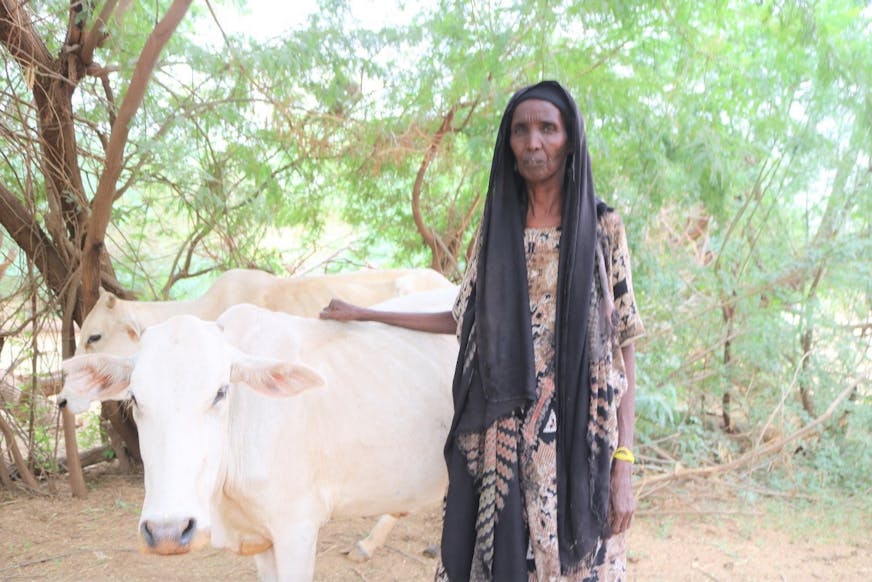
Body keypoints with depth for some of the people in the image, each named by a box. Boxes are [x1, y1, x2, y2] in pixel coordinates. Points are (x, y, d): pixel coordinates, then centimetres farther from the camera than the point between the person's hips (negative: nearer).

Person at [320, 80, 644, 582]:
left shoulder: (602, 228, 0)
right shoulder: (497, 229, 9)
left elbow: (623, 348, -2)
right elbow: (464, 320, 18)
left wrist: (624, 466, -8)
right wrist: (366, 315, 21)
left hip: (578, 442, -3)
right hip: (501, 442, 3)